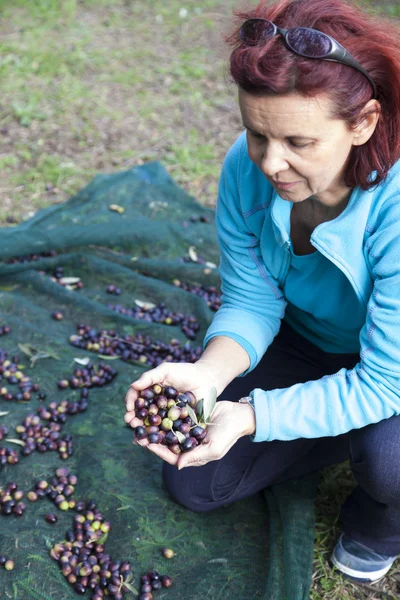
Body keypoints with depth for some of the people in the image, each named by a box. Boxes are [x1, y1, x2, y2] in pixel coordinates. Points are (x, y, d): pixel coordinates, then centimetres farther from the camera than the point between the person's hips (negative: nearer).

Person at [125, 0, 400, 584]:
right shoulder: (247, 167, -24)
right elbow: (250, 303, -14)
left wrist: (248, 417, -42)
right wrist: (207, 372, -35)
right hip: (303, 341, 5)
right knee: (192, 483, 2)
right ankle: (348, 435, 19)